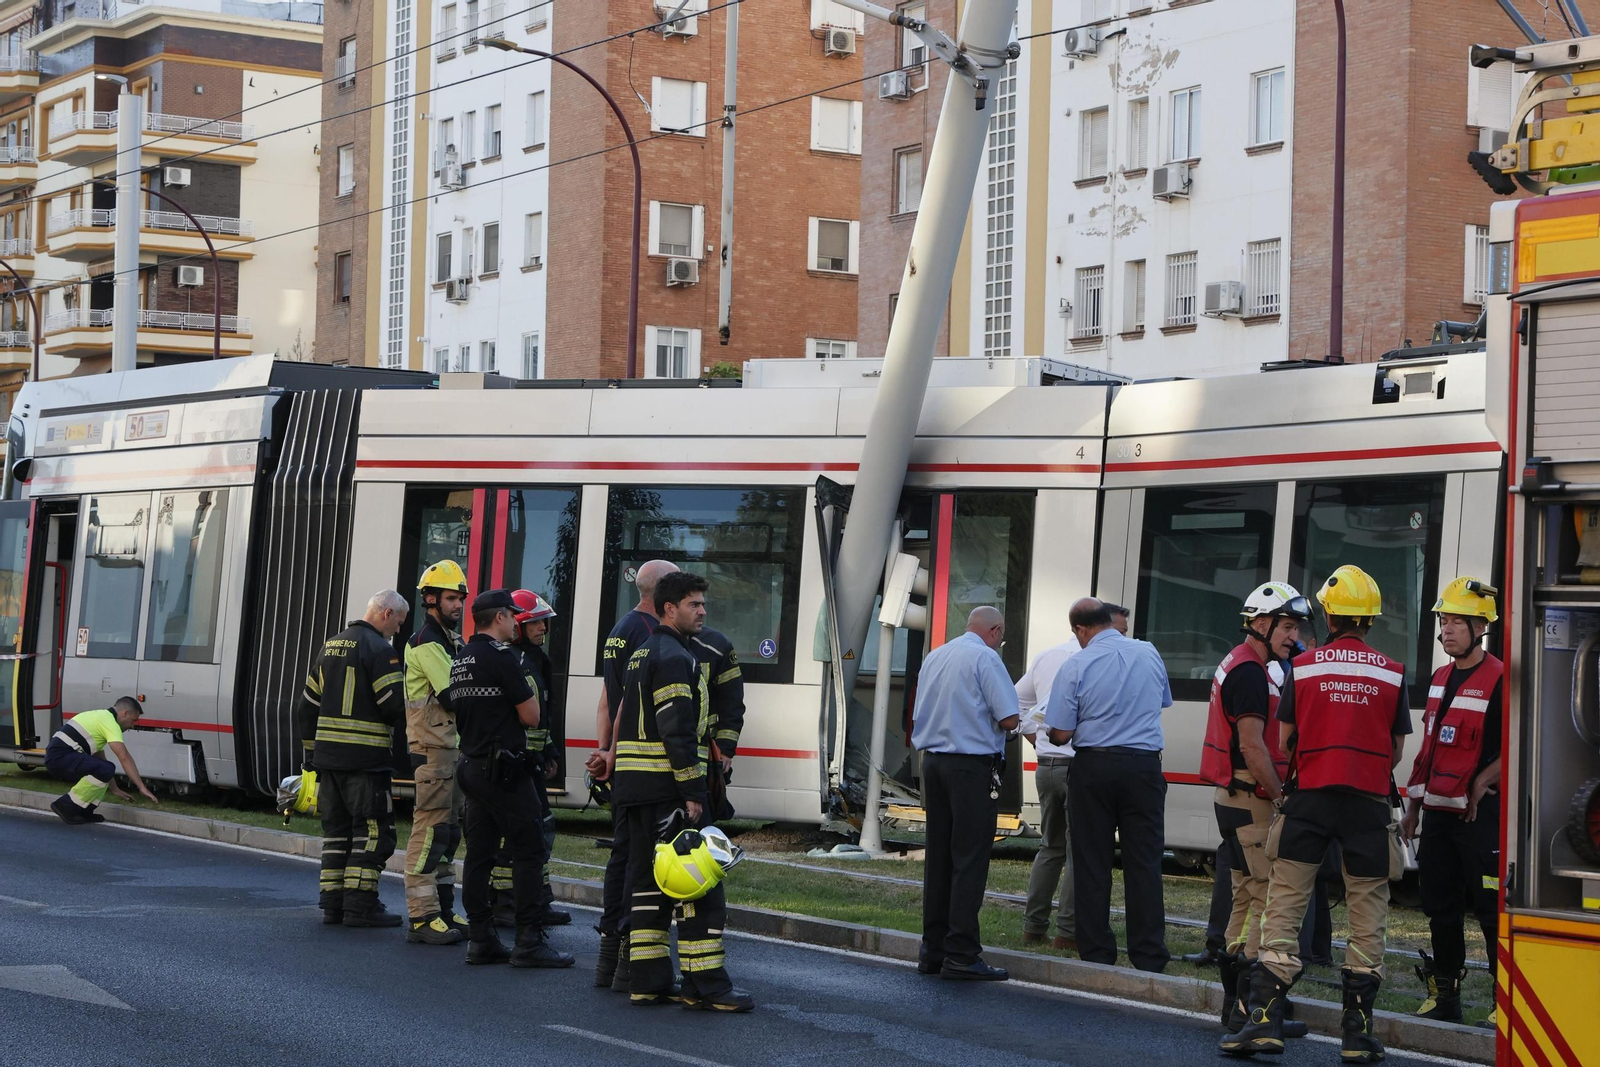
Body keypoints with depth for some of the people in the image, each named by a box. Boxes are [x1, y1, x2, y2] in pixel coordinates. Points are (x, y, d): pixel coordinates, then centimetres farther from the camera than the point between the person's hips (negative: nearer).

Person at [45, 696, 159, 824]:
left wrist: (115, 789, 29)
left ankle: (83, 811, 9)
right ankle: (65, 805, -12)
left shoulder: (101, 717, 24)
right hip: (60, 757, -10)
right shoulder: (110, 722, -8)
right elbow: (124, 758, -16)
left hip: (56, 756, 10)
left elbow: (98, 757, 29)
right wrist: (142, 787, -16)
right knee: (105, 770, -22)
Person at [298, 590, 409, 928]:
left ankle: (332, 902, 13)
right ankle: (360, 904, -6)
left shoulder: (331, 646, 16)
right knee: (374, 830, -3)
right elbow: (396, 706, -17)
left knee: (337, 828, 13)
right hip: (365, 758, -8)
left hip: (328, 756, 8)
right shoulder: (379, 650, -11)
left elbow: (309, 705, 18)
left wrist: (310, 749, 22)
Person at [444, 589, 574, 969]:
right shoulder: (502, 656, -13)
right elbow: (531, 716, -12)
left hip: (471, 765, 9)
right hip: (504, 769, -9)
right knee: (528, 849, -6)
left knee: (478, 853, 8)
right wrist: (528, 689, 6)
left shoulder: (459, 660, 14)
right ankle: (529, 941, -9)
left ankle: (480, 939, 9)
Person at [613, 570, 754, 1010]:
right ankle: (705, 985, -8)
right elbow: (677, 731, -20)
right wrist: (692, 793, -19)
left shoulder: (642, 655, 19)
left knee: (648, 882, 11)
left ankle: (648, 981, 11)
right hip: (666, 785, -10)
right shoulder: (674, 657, -13)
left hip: (633, 786, 10)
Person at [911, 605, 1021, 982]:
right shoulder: (985, 658, -8)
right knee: (969, 860, -6)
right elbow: (1009, 718, -14)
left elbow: (918, 716, 23)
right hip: (974, 766, -8)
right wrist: (1010, 722, 8)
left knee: (939, 856, 12)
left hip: (933, 762, 8)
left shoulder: (934, 657, 16)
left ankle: (933, 950, 15)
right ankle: (961, 955, -8)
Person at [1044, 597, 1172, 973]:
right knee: (1144, 861, 4)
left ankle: (1096, 953, 8)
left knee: (1092, 862, 6)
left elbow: (1060, 734, -8)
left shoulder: (1076, 667, -7)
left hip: (1093, 766, -2)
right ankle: (1148, 954, 2)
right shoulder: (1150, 654, 4)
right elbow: (1163, 702, 23)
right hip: (1143, 764, 2)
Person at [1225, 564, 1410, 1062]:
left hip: (1310, 796, 0)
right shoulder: (1393, 674, 2)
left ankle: (1265, 1017, -4)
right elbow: (1396, 749, 8)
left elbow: (1284, 741, 6)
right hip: (1369, 799, 0)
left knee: (1284, 906, 3)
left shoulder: (1303, 667, 0)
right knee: (1368, 912, 7)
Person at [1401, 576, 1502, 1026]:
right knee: (1441, 908, 11)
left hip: (1480, 815, -8)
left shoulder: (1500, 680, -10)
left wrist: (1482, 783, -13)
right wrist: (1413, 806, 19)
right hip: (1438, 811, 8)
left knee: (1490, 908, -7)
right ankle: (1444, 995, 19)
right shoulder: (1440, 678, 15)